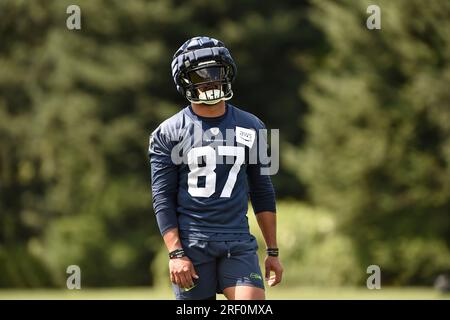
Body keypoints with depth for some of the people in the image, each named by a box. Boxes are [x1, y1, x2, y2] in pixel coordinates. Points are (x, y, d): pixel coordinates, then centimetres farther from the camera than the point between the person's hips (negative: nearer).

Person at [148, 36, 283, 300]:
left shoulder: (251, 127, 10)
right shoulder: (168, 134, 2)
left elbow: (262, 192, 15)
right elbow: (163, 199, -1)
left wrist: (273, 252, 12)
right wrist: (176, 253, -11)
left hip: (239, 244, 2)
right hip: (192, 245, -2)